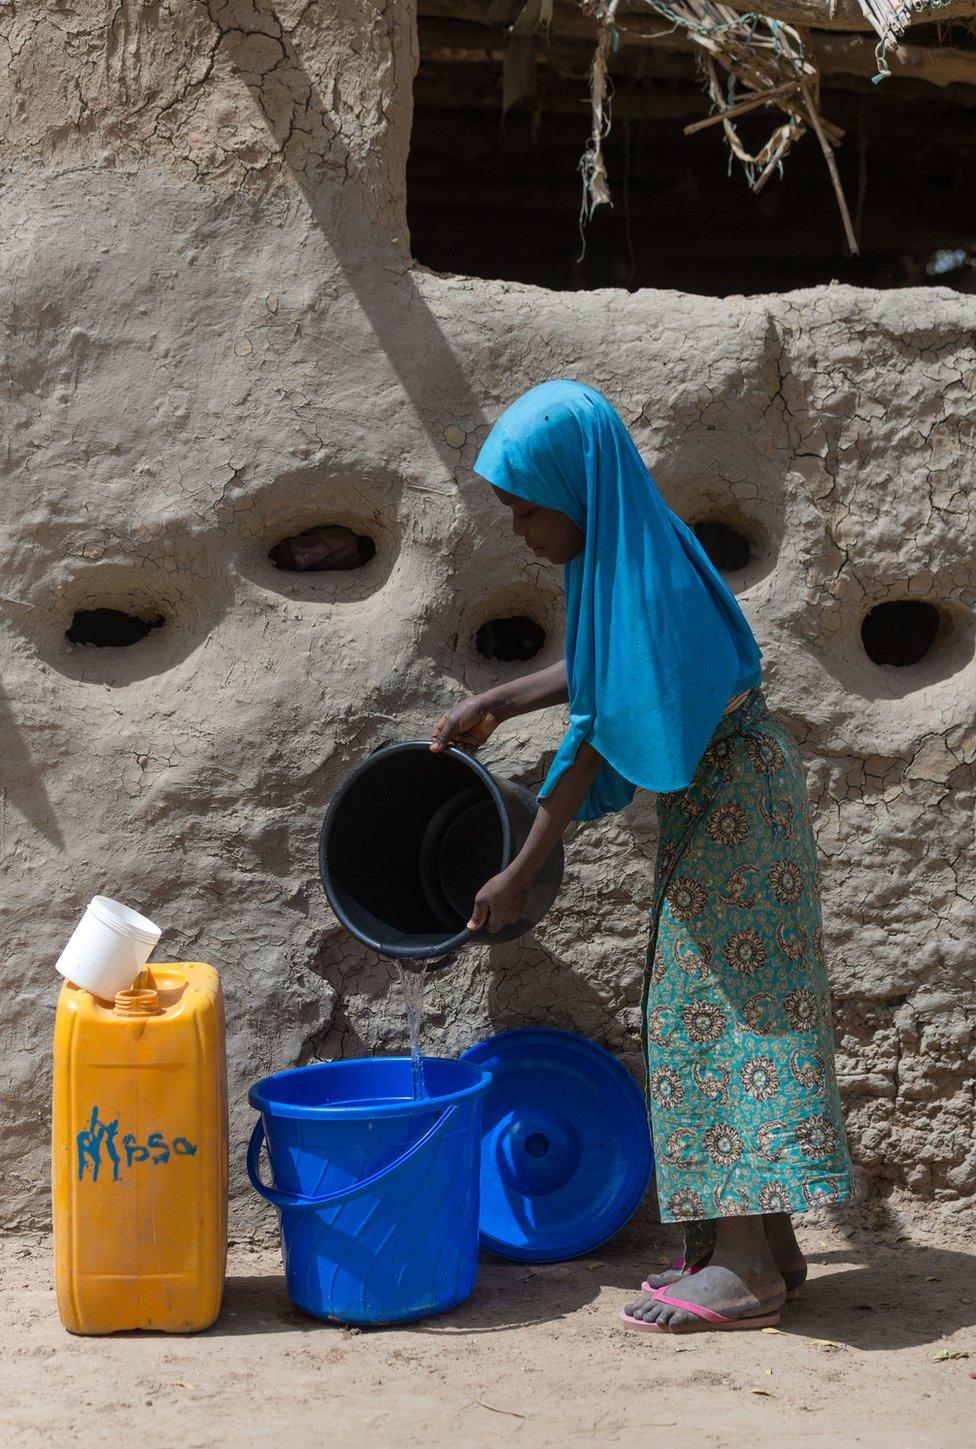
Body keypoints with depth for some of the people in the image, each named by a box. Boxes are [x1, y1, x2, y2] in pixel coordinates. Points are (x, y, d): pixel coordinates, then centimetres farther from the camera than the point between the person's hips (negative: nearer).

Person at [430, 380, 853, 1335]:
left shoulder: (645, 575, -24)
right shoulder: (619, 550, 5)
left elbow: (603, 741, -22)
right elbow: (604, 668, 22)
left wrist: (519, 875, -17)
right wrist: (496, 703, 18)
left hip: (733, 797, -10)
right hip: (714, 797, 10)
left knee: (715, 1008, -7)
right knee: (730, 1008, 11)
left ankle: (744, 1266, -2)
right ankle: (767, 1243, 18)